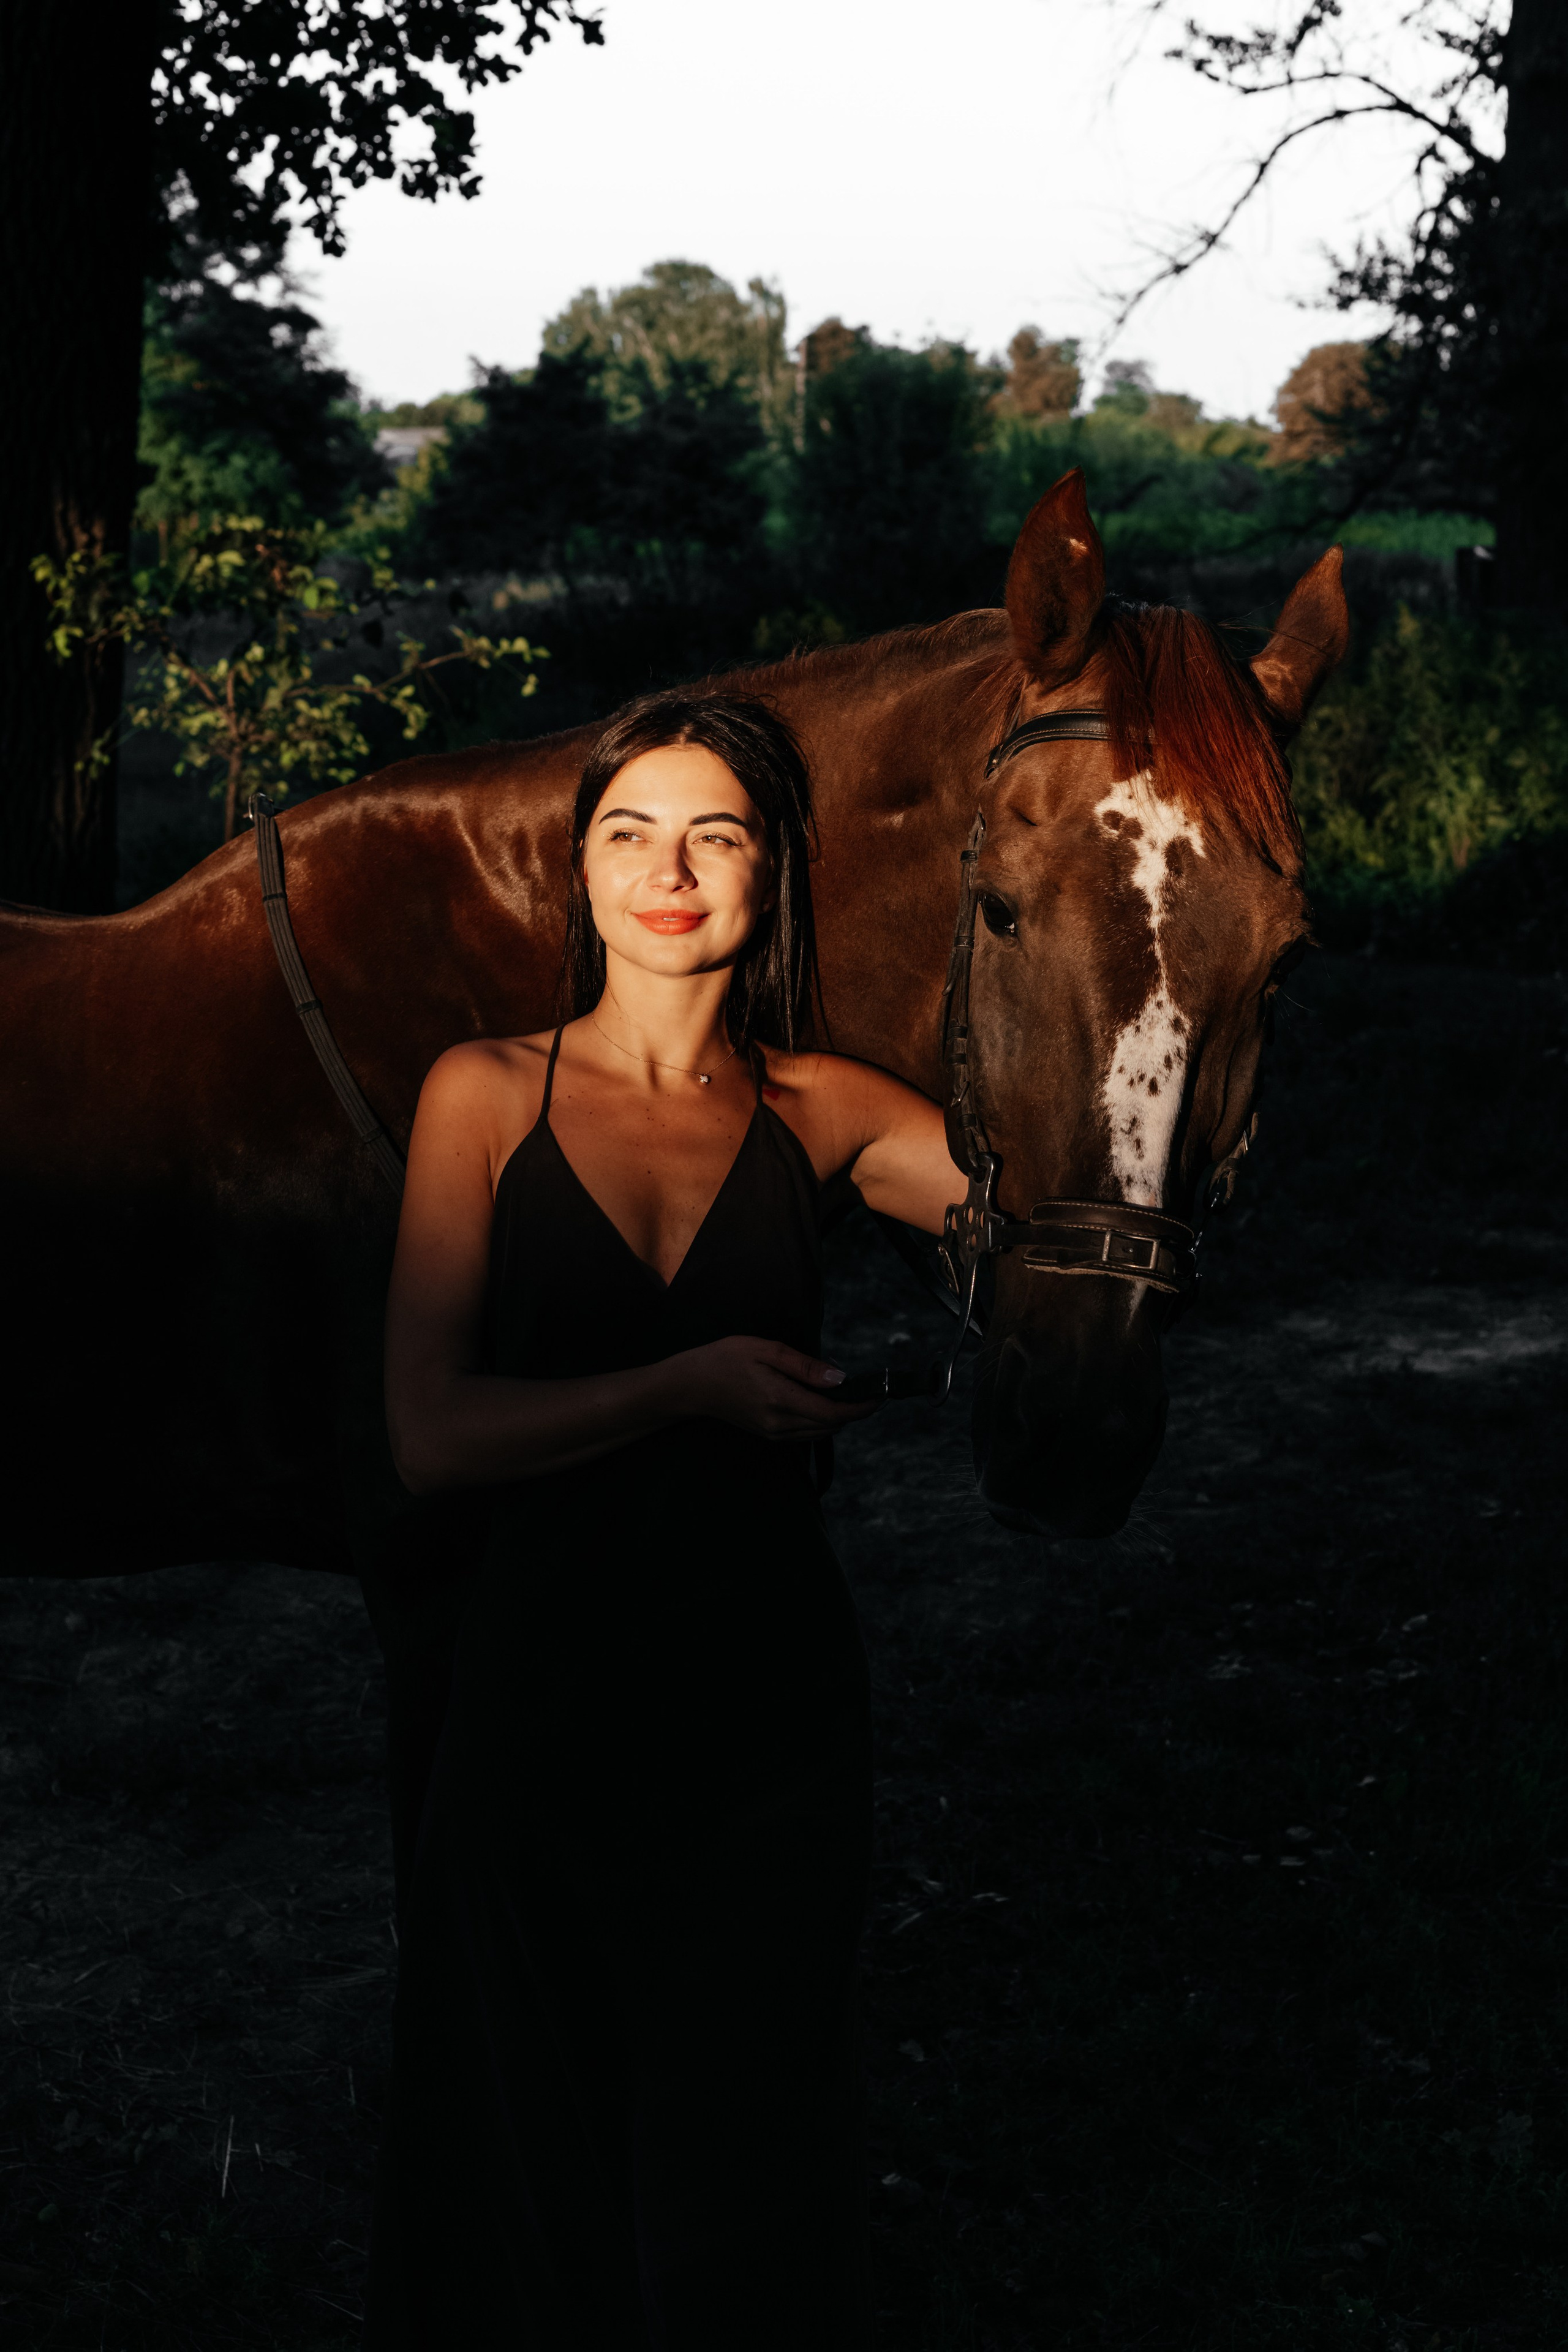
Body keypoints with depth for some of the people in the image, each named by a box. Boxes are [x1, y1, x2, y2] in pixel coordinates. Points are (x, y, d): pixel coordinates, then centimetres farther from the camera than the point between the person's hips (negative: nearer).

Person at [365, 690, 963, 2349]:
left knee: (745, 2186, 11)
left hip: (768, 1708, 1)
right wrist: (691, 1386, -21)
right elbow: (430, 1433, -10)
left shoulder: (818, 1115, 3)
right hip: (549, 1694, -1)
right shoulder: (487, 1096, -2)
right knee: (539, 2167, 12)